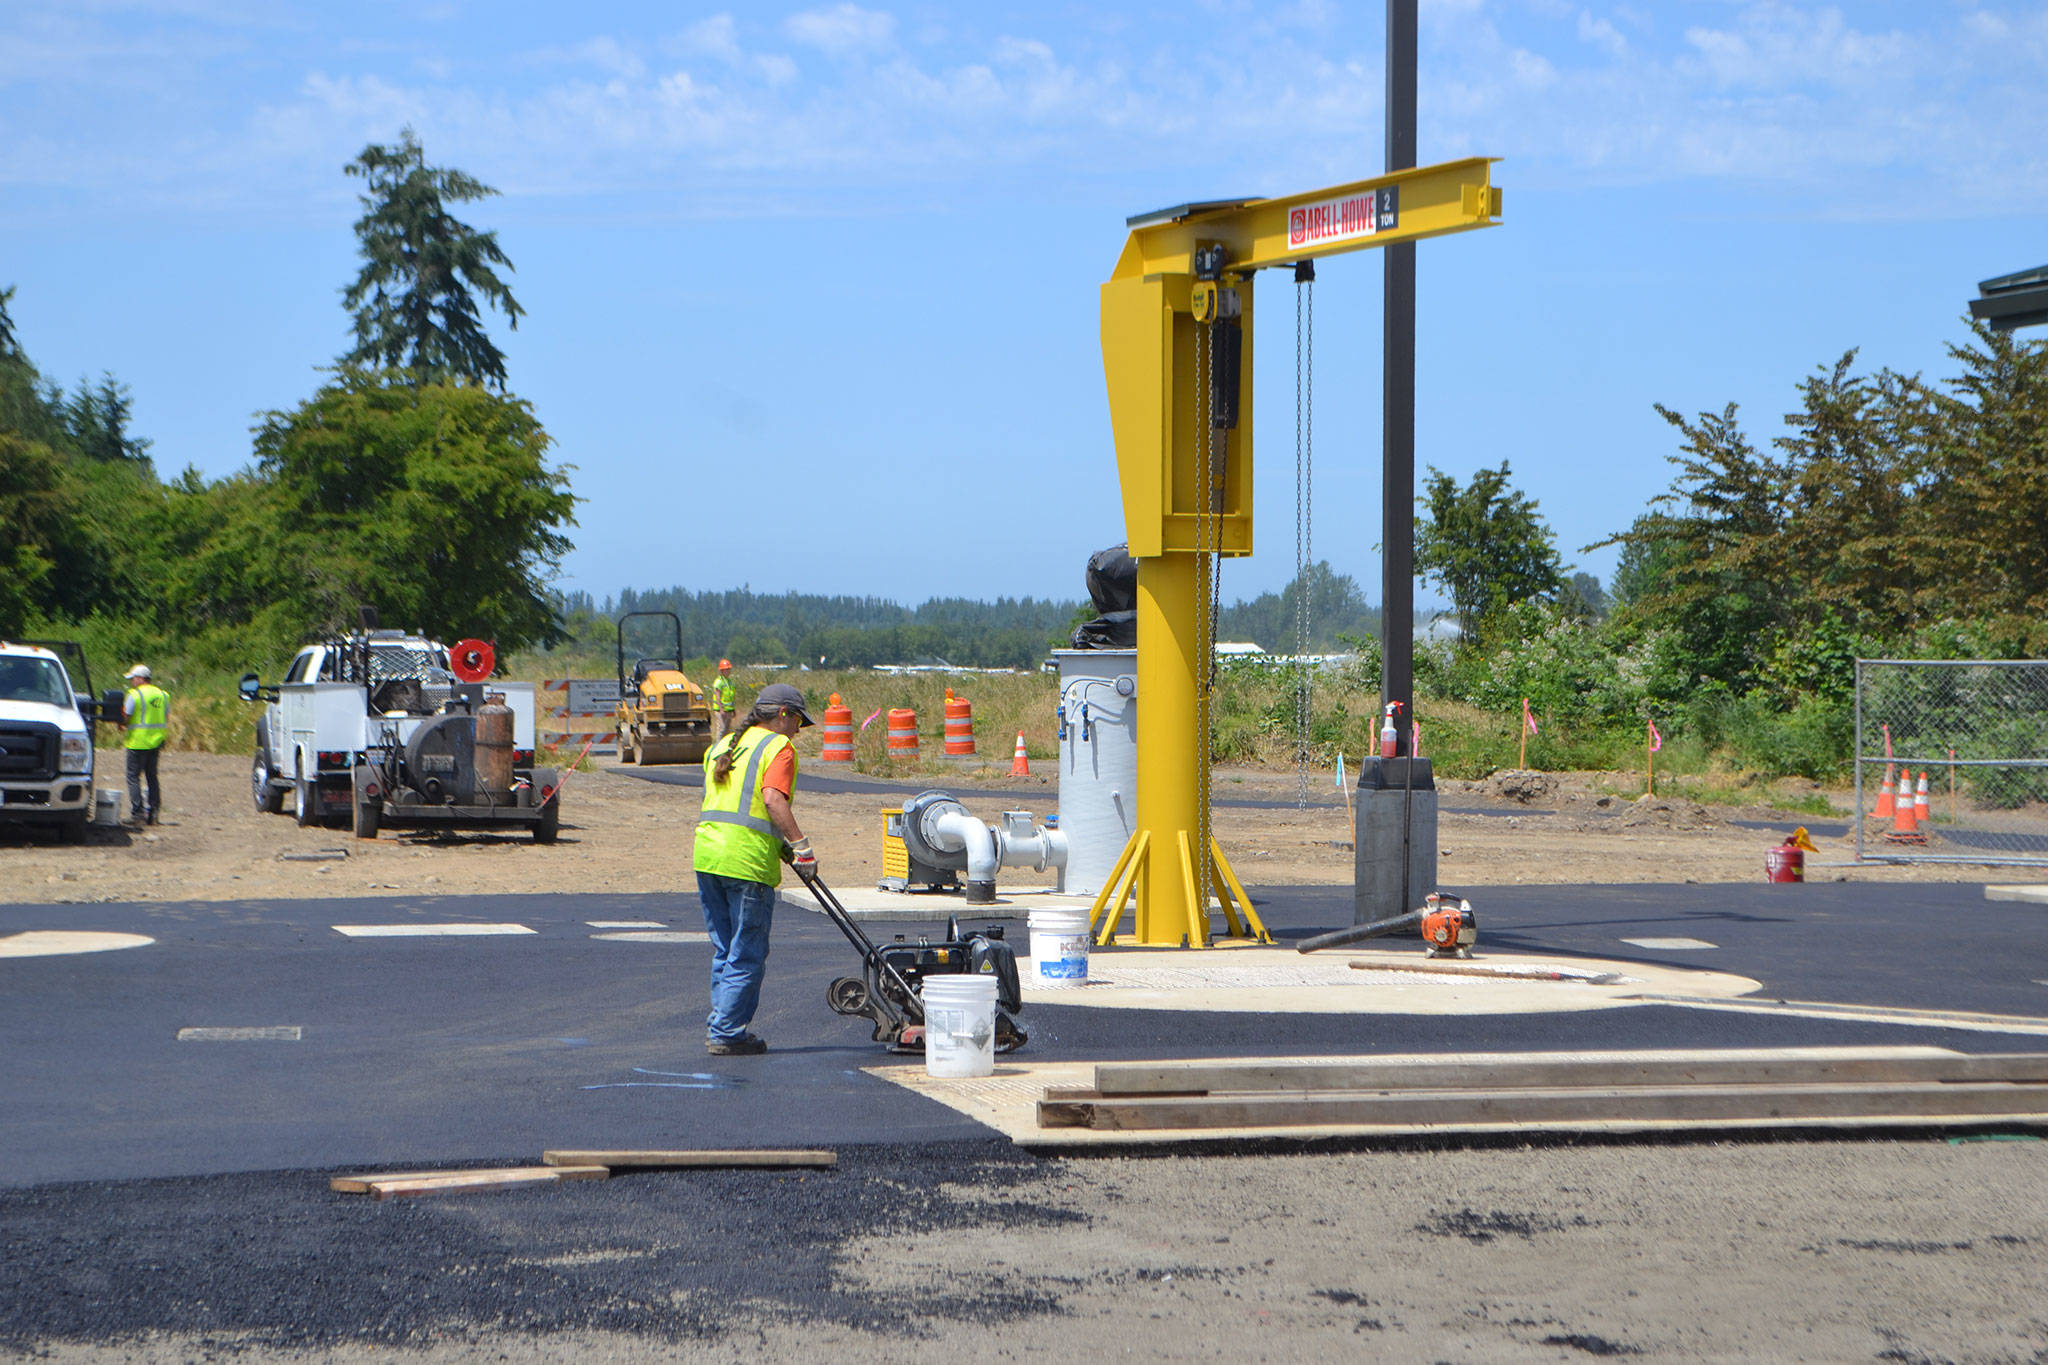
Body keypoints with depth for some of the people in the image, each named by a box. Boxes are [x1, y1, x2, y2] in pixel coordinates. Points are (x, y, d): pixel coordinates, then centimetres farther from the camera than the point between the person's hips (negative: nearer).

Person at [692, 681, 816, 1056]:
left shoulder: (723, 746, 22)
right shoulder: (778, 747, -2)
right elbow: (773, 799, -19)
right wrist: (800, 846, -17)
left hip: (706, 854, 7)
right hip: (748, 861, -7)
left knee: (725, 951, 16)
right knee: (748, 955, 1)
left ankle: (721, 1025, 18)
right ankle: (727, 1034, 1)